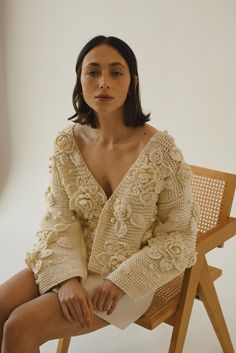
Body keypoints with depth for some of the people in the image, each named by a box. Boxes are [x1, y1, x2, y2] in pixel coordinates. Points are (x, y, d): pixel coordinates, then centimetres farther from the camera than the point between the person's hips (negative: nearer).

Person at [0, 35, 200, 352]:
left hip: (129, 277, -4)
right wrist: (67, 277, -18)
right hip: (74, 264, 5)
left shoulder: (161, 150, -18)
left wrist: (121, 281, -17)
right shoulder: (67, 142, -5)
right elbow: (60, 217, -2)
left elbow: (179, 236, -10)